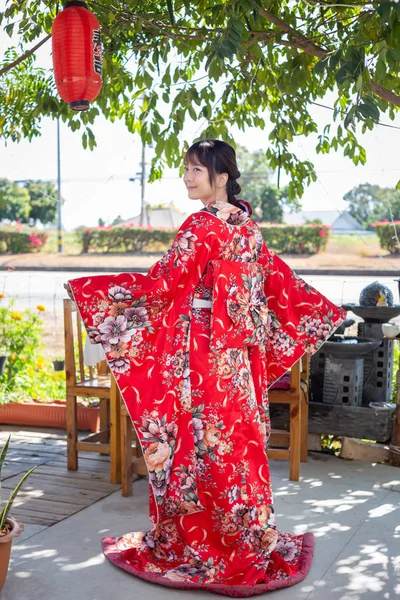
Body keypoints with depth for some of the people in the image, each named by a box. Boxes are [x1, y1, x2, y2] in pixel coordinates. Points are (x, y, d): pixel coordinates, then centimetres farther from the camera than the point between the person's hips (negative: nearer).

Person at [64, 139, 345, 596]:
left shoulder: (202, 225, -15)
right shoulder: (248, 225, 8)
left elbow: (163, 281, -17)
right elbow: (278, 279, 14)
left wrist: (89, 289, -12)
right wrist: (324, 310, 29)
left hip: (200, 350, -8)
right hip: (239, 352, 8)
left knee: (196, 438, 2)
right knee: (238, 436, 15)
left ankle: (192, 544, 14)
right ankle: (249, 538, 28)